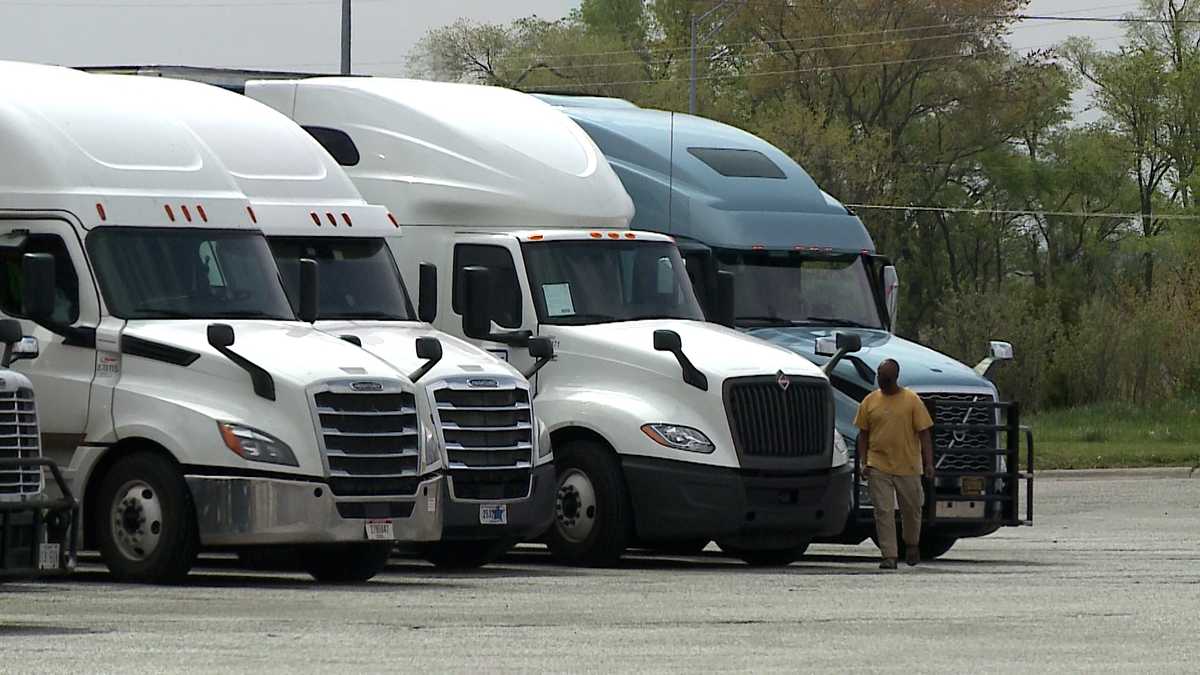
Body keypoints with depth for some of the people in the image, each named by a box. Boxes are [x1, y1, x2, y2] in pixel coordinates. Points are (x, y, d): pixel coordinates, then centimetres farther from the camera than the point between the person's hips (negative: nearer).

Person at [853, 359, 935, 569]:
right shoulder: (870, 402, 5)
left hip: (908, 466, -1)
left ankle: (912, 546, 37)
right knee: (883, 512, -5)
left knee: (912, 509, 12)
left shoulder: (912, 401, -1)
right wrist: (863, 461, 0)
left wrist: (928, 463, -7)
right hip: (878, 468, 1)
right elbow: (863, 433, 10)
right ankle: (889, 556, -4)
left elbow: (924, 433, -1)